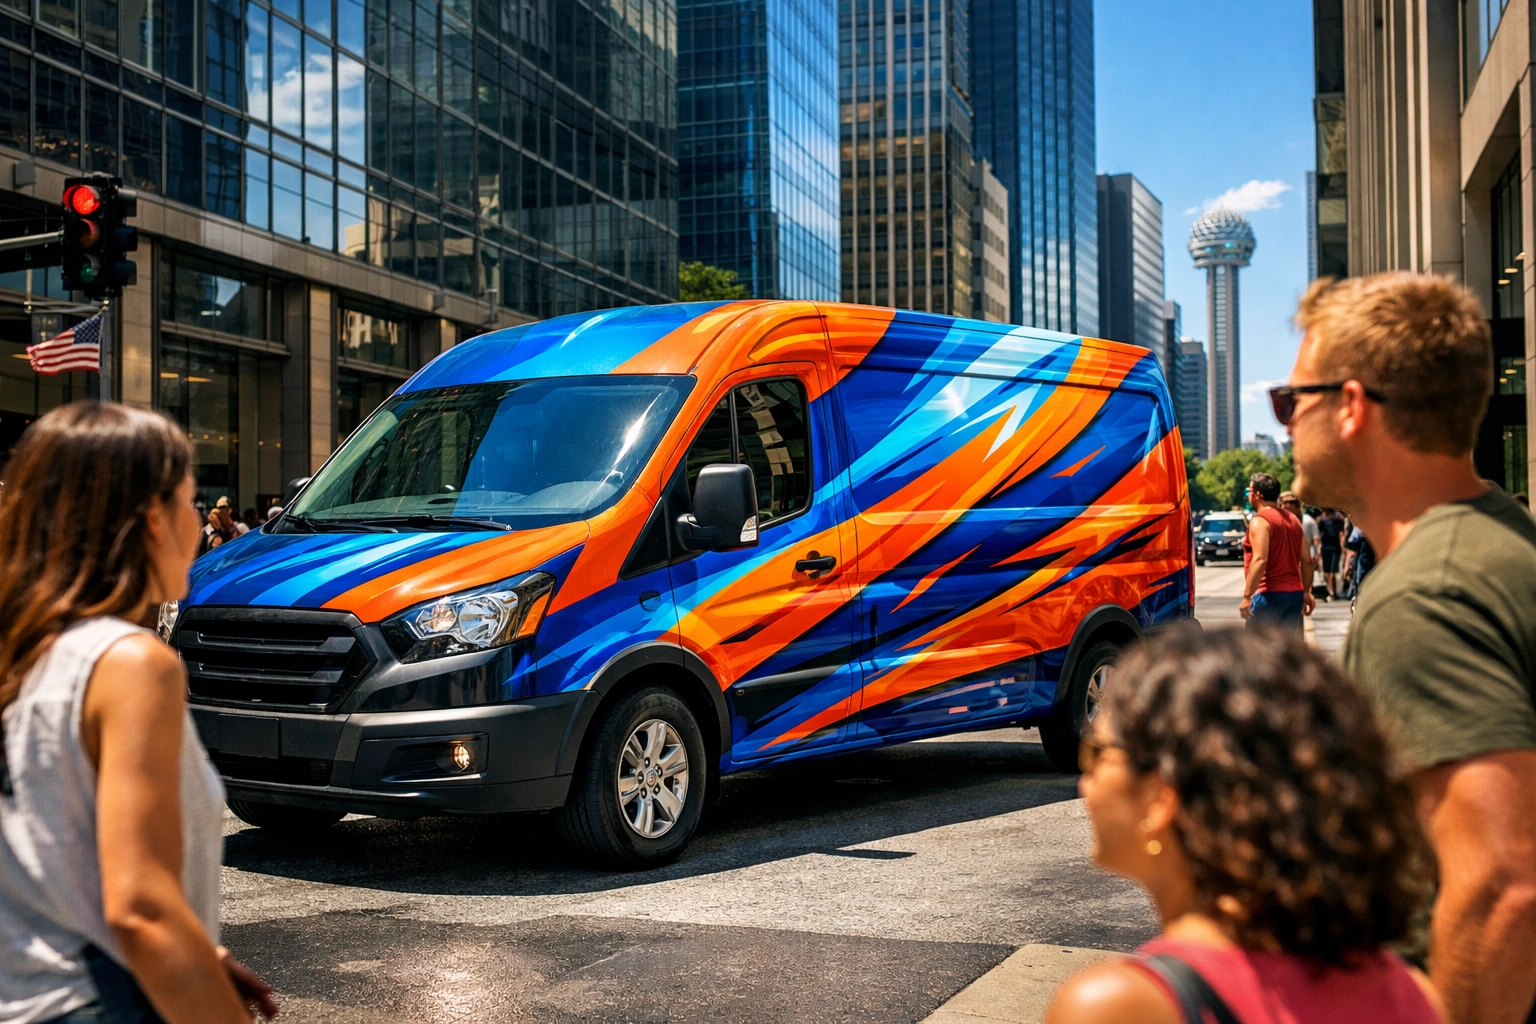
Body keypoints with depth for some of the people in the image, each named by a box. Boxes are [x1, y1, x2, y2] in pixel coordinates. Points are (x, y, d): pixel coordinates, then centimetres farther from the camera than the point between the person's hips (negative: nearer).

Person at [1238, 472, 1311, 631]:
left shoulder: (1259, 521, -11)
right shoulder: (1293, 519, 14)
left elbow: (1260, 560, -22)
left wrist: (1247, 596, -23)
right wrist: (1306, 592, 21)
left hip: (1269, 594, -8)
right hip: (1295, 593, 8)